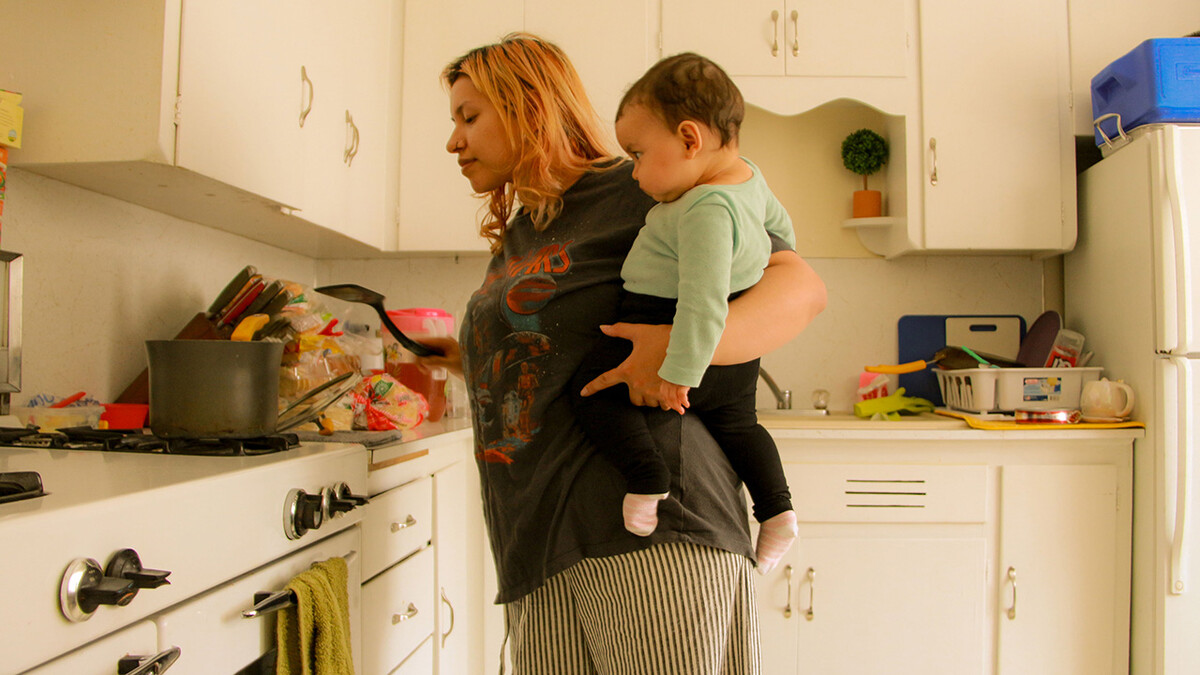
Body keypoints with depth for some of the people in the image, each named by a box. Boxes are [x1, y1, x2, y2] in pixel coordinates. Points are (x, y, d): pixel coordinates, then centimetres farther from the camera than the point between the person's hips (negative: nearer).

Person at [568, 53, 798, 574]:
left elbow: (703, 301, -33)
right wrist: (759, 274, 36)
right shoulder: (748, 176, 2)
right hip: (737, 355, 10)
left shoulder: (706, 209, -28)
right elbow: (780, 229, 20)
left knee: (593, 386, 0)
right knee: (735, 420, 26)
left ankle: (646, 476, -12)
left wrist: (680, 374, -28)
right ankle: (776, 508, 21)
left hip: (667, 335, -10)